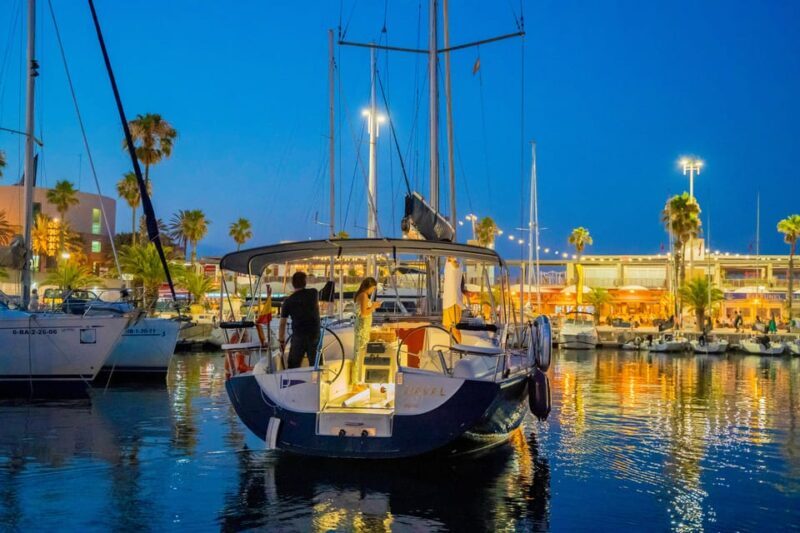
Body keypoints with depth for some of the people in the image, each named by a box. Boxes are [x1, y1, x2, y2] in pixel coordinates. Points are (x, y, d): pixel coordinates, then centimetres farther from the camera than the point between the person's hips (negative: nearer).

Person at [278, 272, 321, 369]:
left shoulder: (288, 301, -3)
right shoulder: (314, 293, 0)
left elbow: (282, 323, -1)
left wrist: (281, 341, 9)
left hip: (298, 337, -1)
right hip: (314, 335, 1)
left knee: (293, 367, 9)